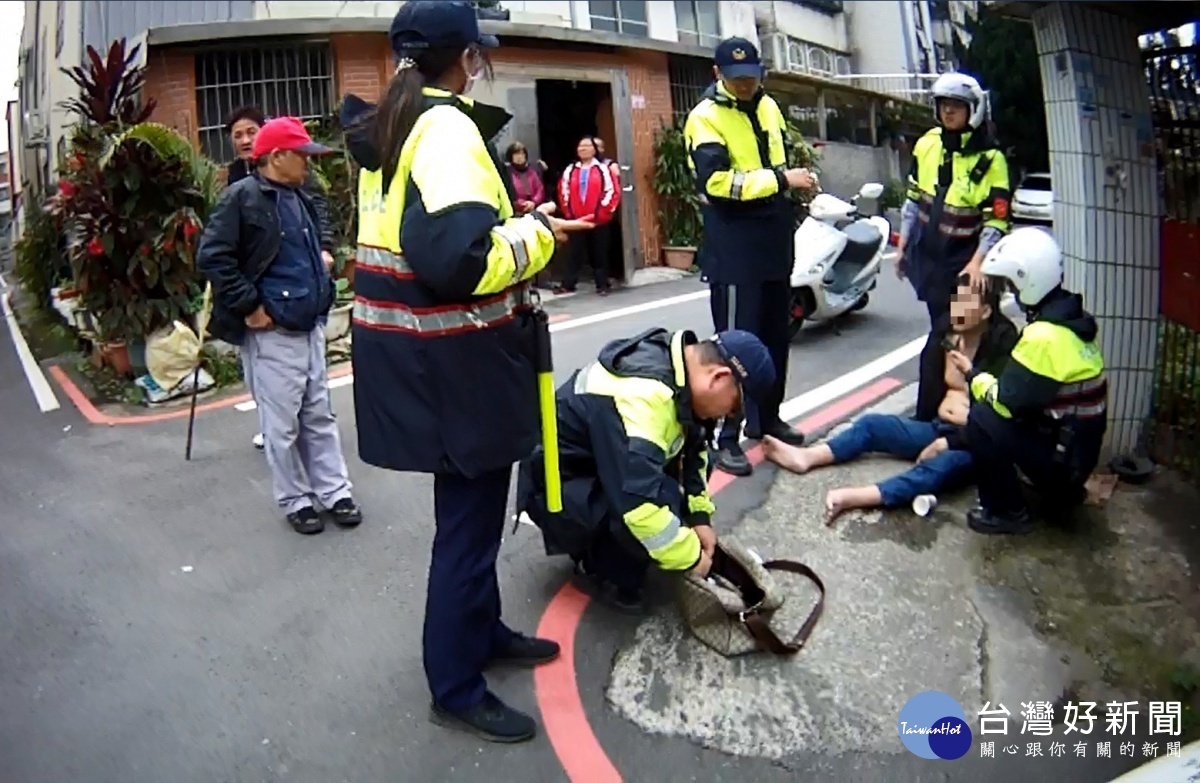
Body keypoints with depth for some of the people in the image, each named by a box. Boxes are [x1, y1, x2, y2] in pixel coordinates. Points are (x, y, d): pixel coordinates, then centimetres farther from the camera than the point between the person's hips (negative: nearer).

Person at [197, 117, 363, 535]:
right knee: (283, 425, 4)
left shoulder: (300, 198, 13)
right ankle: (295, 500, 18)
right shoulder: (243, 196, -11)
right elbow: (212, 257, -18)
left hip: (310, 327, 8)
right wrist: (249, 307, -18)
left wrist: (323, 293, 16)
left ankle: (333, 490, 24)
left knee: (319, 415, 14)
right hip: (272, 333, -7)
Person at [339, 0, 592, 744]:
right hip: (452, 364, -10)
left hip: (416, 351, 10)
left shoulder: (388, 129, 13)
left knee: (469, 511, 23)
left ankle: (483, 630, 41)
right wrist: (536, 232, -14)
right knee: (469, 521, 4)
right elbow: (461, 258, -31)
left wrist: (515, 220, 10)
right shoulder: (448, 127, -17)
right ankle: (456, 687, 20)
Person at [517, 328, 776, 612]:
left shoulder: (681, 371, -4)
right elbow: (638, 501, -38)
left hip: (603, 468, 10)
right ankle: (604, 569, -2)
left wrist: (700, 516, 1)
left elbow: (692, 450, 10)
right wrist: (690, 557, -23)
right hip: (557, 489, -9)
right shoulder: (641, 397, -34)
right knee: (662, 501, -30)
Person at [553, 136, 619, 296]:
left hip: (599, 220, -2)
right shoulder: (570, 170, 10)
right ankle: (568, 284, 9)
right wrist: (569, 214, 0)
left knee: (600, 253, 5)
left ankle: (602, 285, 11)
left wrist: (602, 213, -11)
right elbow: (564, 193, 9)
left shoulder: (603, 169, 1)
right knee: (576, 253, 6)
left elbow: (612, 192, -6)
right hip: (577, 221, 2)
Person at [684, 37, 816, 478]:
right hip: (733, 246, -7)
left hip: (774, 239, 8)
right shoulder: (706, 117, -10)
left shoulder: (768, 107, 13)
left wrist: (796, 175, 8)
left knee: (775, 336, 14)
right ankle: (727, 438, -1)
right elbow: (716, 181, -23)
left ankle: (767, 419, 28)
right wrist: (780, 179, -23)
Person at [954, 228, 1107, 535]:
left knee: (982, 419, -16)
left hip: (1066, 455, -9)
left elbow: (1007, 401, -20)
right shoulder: (1072, 317, 4)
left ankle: (1006, 511, 0)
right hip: (1081, 445, 9)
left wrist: (973, 374, -5)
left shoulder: (1044, 336, -26)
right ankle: (1061, 492, 24)